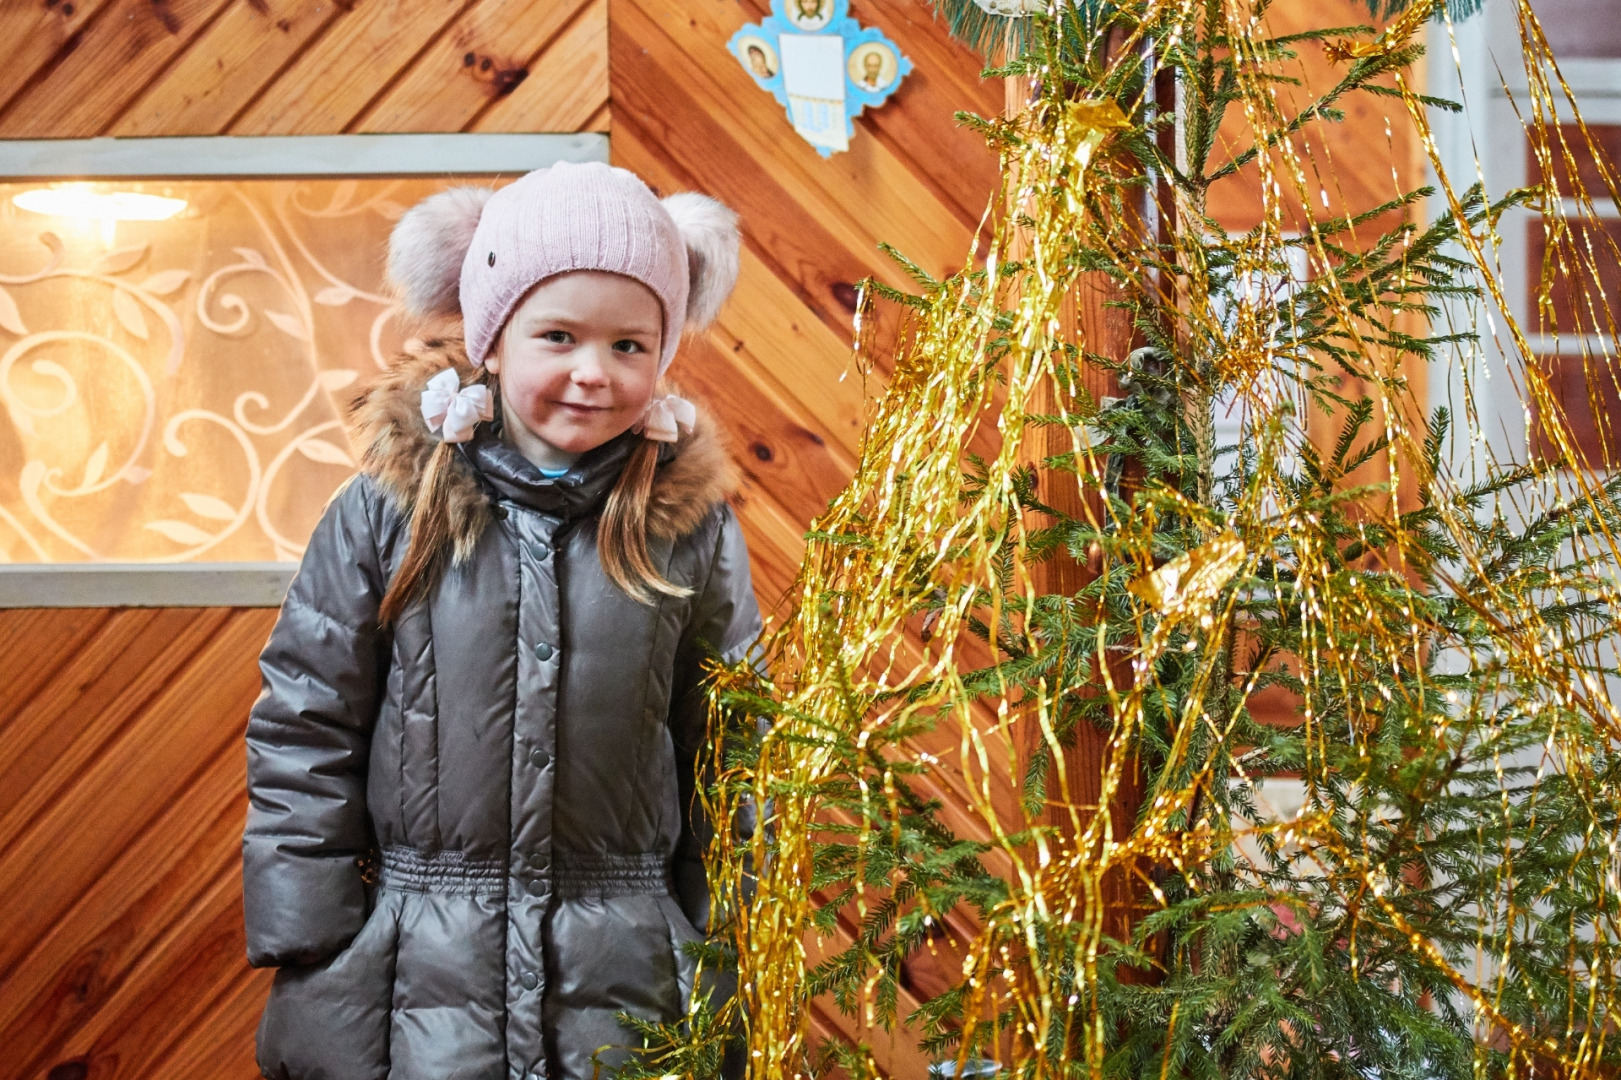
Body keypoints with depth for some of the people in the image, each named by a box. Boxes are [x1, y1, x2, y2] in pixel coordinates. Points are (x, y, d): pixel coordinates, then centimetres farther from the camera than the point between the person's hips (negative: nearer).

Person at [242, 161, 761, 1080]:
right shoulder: (388, 512, -4)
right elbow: (301, 737, 1)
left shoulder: (692, 525, -1)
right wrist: (313, 971, -2)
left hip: (629, 981, 1)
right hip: (426, 974, -1)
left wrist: (728, 987, 5)